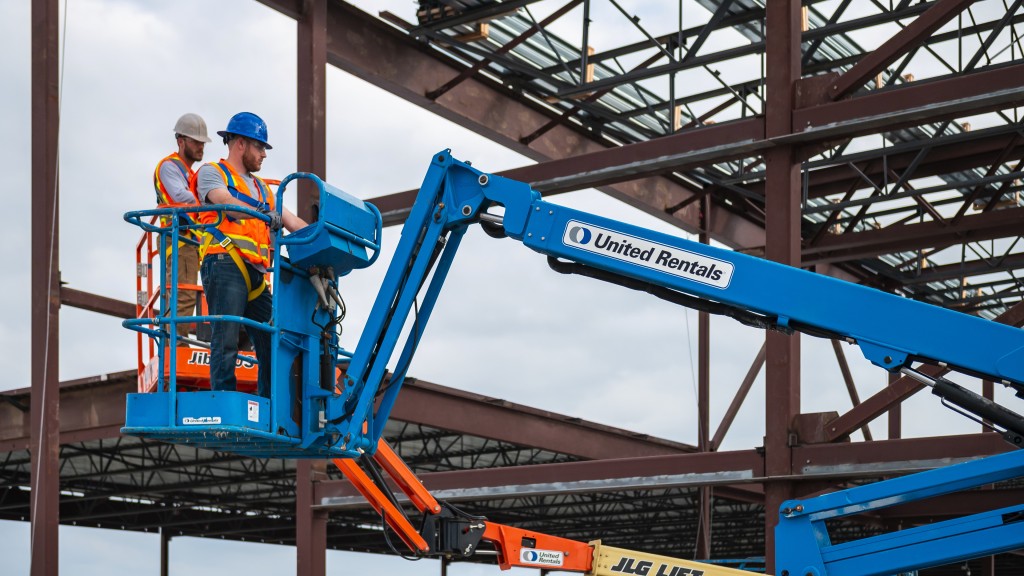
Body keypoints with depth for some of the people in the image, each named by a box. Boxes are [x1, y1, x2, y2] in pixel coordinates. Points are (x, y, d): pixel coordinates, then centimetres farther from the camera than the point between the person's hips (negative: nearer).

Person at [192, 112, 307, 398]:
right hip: (225, 264, -7)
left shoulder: (261, 188, 30)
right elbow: (227, 203, -11)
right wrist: (264, 213, -25)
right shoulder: (211, 173, 11)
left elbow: (293, 223, 24)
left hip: (256, 273, 7)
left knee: (272, 346, -1)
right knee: (226, 339, -15)